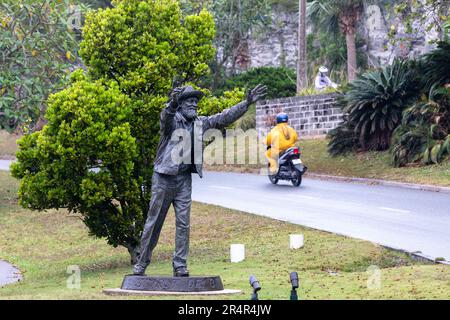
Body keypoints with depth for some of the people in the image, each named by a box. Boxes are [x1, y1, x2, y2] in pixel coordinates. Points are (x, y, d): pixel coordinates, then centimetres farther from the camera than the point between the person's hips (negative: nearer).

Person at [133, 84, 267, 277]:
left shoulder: (200, 123, 9)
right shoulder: (171, 120, -8)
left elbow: (224, 118, 12)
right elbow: (166, 116, -32)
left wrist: (247, 103, 4)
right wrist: (172, 105, -56)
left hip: (185, 179, 5)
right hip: (164, 177, -5)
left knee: (183, 223, 1)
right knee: (153, 223, 2)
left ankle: (180, 266, 5)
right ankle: (141, 264, 11)